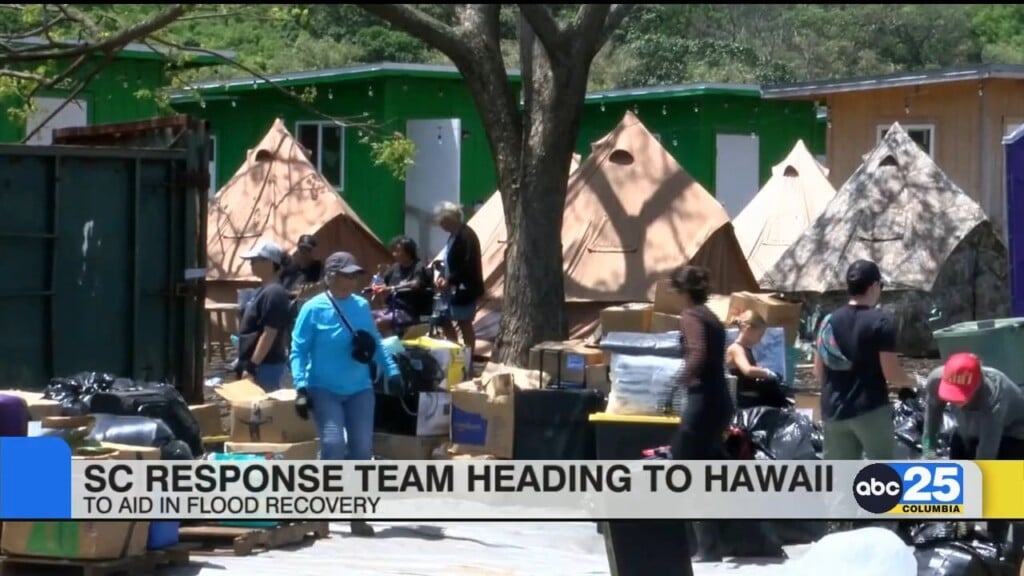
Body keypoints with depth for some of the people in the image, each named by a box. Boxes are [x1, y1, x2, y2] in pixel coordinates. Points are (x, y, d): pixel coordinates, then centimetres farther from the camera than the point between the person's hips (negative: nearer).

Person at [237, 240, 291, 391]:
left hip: (267, 366, -10)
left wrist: (252, 365, -22)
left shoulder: (273, 293, -18)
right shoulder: (262, 290, 14)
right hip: (261, 364, 10)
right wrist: (244, 362, 21)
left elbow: (269, 334, -22)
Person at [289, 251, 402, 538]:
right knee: (334, 443, -20)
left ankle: (358, 515, 9)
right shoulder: (314, 309, -8)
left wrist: (393, 372, 11)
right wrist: (301, 387, -17)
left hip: (359, 390, 5)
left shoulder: (362, 306, 5)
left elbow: (376, 343, 16)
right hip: (325, 390, -5)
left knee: (362, 448, 0)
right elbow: (298, 350, -8)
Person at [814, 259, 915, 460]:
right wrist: (912, 381, 8)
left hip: (834, 410, 5)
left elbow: (818, 372, 12)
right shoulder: (879, 322, -9)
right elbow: (891, 373, -11)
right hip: (870, 409, -5)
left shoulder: (829, 321, 8)